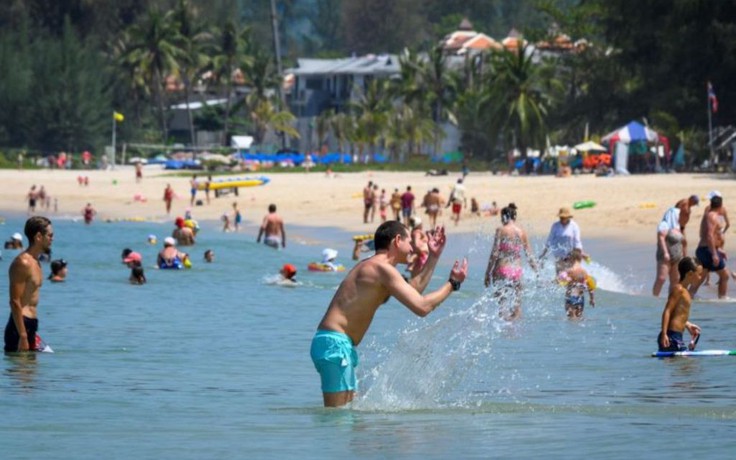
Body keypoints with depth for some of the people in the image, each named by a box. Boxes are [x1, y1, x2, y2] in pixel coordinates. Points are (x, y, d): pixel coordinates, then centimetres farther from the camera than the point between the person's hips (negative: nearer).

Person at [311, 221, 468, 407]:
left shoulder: (371, 267, 20)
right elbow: (421, 307, -17)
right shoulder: (382, 268, -12)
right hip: (335, 343, -11)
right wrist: (452, 283, -5)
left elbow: (413, 292, 31)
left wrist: (433, 257, 30)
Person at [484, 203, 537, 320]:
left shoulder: (501, 230, -7)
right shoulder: (522, 232, 6)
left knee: (502, 303, -4)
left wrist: (488, 273, -5)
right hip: (517, 270, 5)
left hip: (502, 271, -5)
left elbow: (494, 254, -10)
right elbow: (529, 255, 9)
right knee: (516, 304, 13)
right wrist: (536, 271, 19)